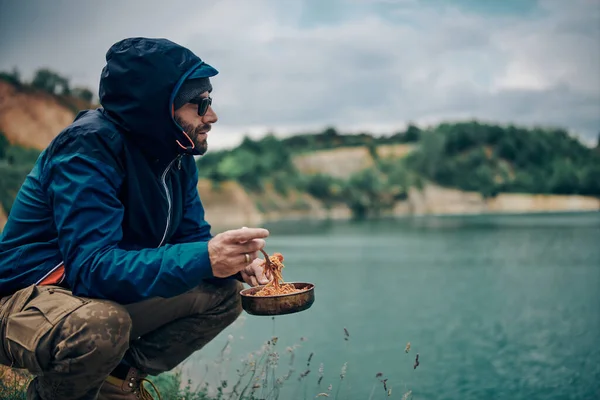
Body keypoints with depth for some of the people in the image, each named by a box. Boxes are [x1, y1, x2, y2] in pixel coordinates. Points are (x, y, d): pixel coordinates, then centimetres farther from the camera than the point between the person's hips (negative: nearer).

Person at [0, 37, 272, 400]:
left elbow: (192, 235, 6)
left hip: (109, 295, 8)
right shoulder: (90, 148, -26)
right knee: (102, 324, -39)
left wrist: (232, 260, -18)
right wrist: (204, 258, -44)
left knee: (223, 294, 2)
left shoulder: (178, 155, 0)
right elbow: (91, 266, -35)